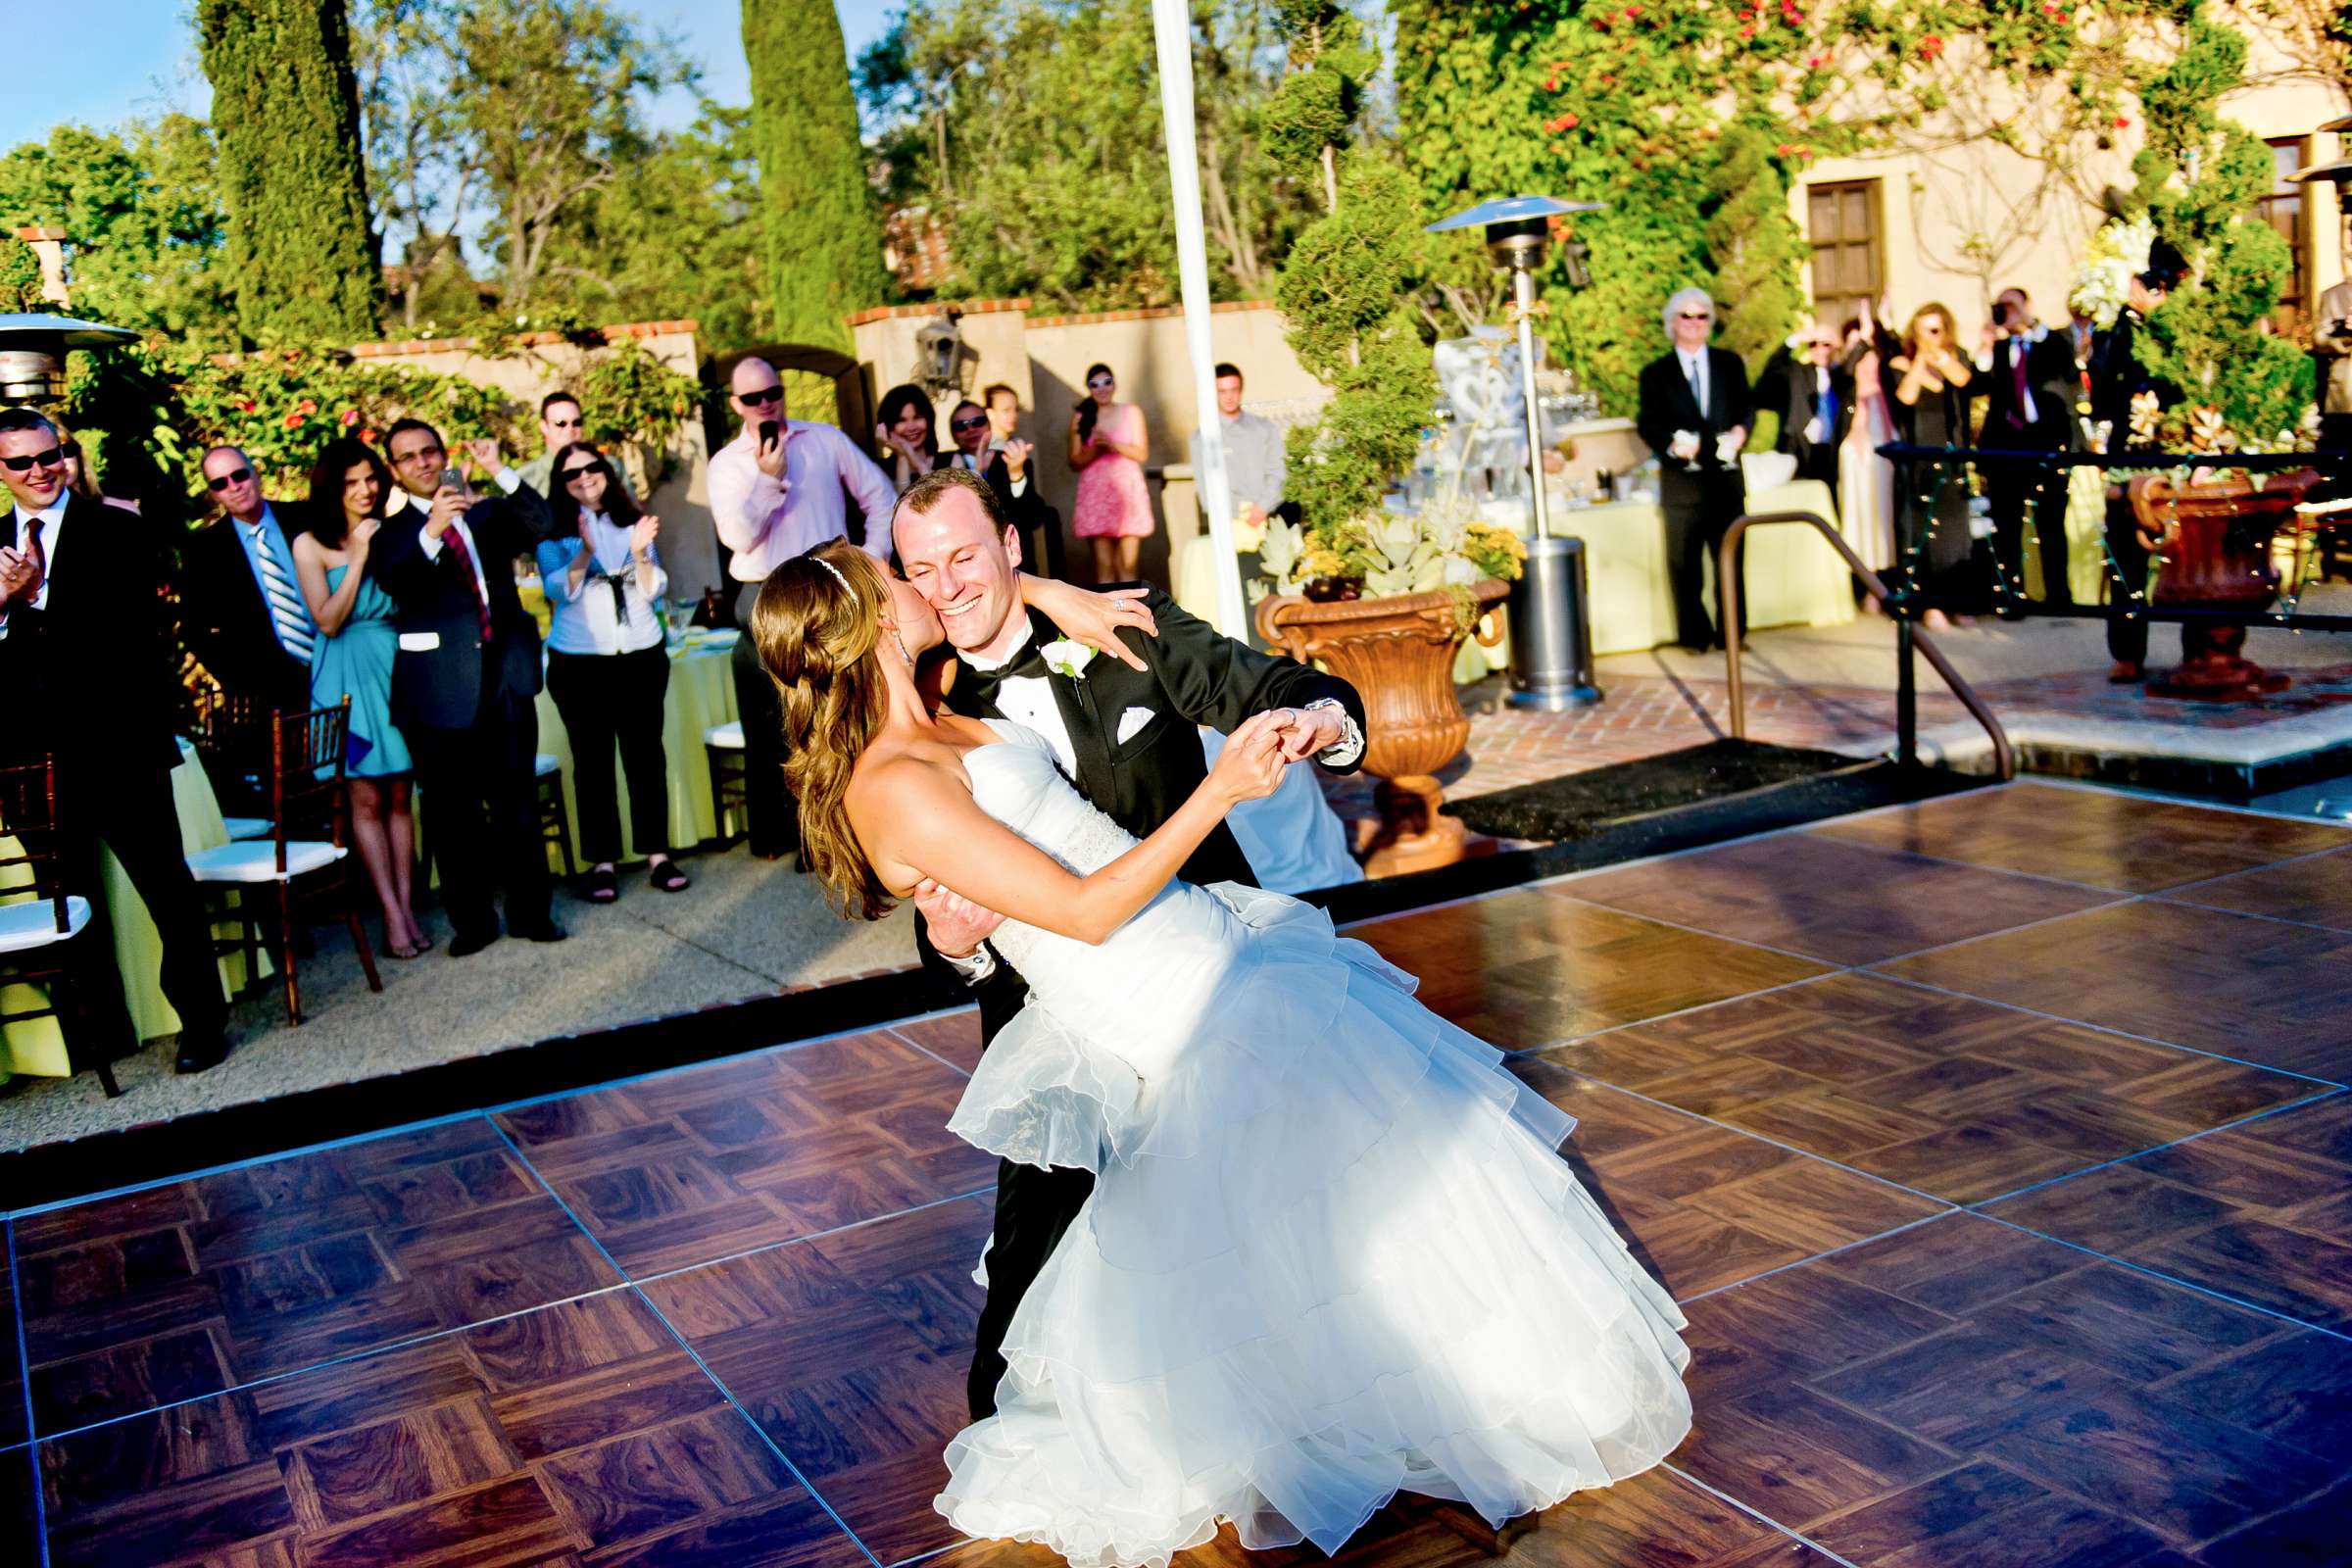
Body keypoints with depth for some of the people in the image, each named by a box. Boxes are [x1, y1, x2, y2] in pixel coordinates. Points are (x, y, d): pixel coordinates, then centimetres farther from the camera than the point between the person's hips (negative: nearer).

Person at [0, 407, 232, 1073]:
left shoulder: (118, 532, -3)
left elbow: (134, 630, -12)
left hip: (117, 743, -4)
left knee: (167, 885, 2)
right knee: (72, 895, 13)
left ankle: (202, 1021, 12)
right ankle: (104, 1027, 25)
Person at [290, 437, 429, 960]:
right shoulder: (311, 544, -3)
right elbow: (328, 622, -9)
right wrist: (359, 557, -14)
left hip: (394, 666, 3)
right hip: (346, 676, -3)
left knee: (399, 795, 4)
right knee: (366, 799, -3)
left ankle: (407, 906, 5)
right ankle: (392, 916, -2)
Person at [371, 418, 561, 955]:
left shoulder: (487, 512, 14)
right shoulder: (393, 533, 5)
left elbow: (539, 525, -3)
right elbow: (393, 580, -15)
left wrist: (501, 472, -15)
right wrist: (431, 532, -31)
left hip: (505, 678, 2)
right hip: (443, 688, -2)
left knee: (518, 804, 5)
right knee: (455, 812, 4)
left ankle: (529, 912, 14)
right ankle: (471, 921, 15)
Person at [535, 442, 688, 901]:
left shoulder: (632, 522, 10)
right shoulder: (553, 532, 3)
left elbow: (656, 590, 4)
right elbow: (558, 590, -9)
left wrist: (639, 553, -14)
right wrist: (586, 551, -24)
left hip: (642, 655, 2)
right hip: (579, 662, -2)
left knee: (646, 754, 2)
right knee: (592, 760, 0)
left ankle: (657, 854, 8)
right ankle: (602, 862, 4)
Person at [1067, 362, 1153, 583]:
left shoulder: (1131, 413, 9)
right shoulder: (1080, 419, 8)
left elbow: (1142, 454, 2)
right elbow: (1074, 463, 6)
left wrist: (1113, 444, -12)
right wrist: (1095, 450, -12)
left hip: (1127, 492, 0)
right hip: (1095, 496, 0)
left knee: (1128, 566, -3)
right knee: (1104, 566, -6)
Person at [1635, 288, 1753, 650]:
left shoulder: (1730, 363, 12)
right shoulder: (1655, 373, 6)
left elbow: (1746, 405, 11)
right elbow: (1648, 423, 0)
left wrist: (1741, 430, -11)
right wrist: (1671, 443, -19)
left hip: (1726, 475, 2)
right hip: (1682, 481, -2)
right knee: (1685, 565, 1)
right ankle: (1694, 635, 10)